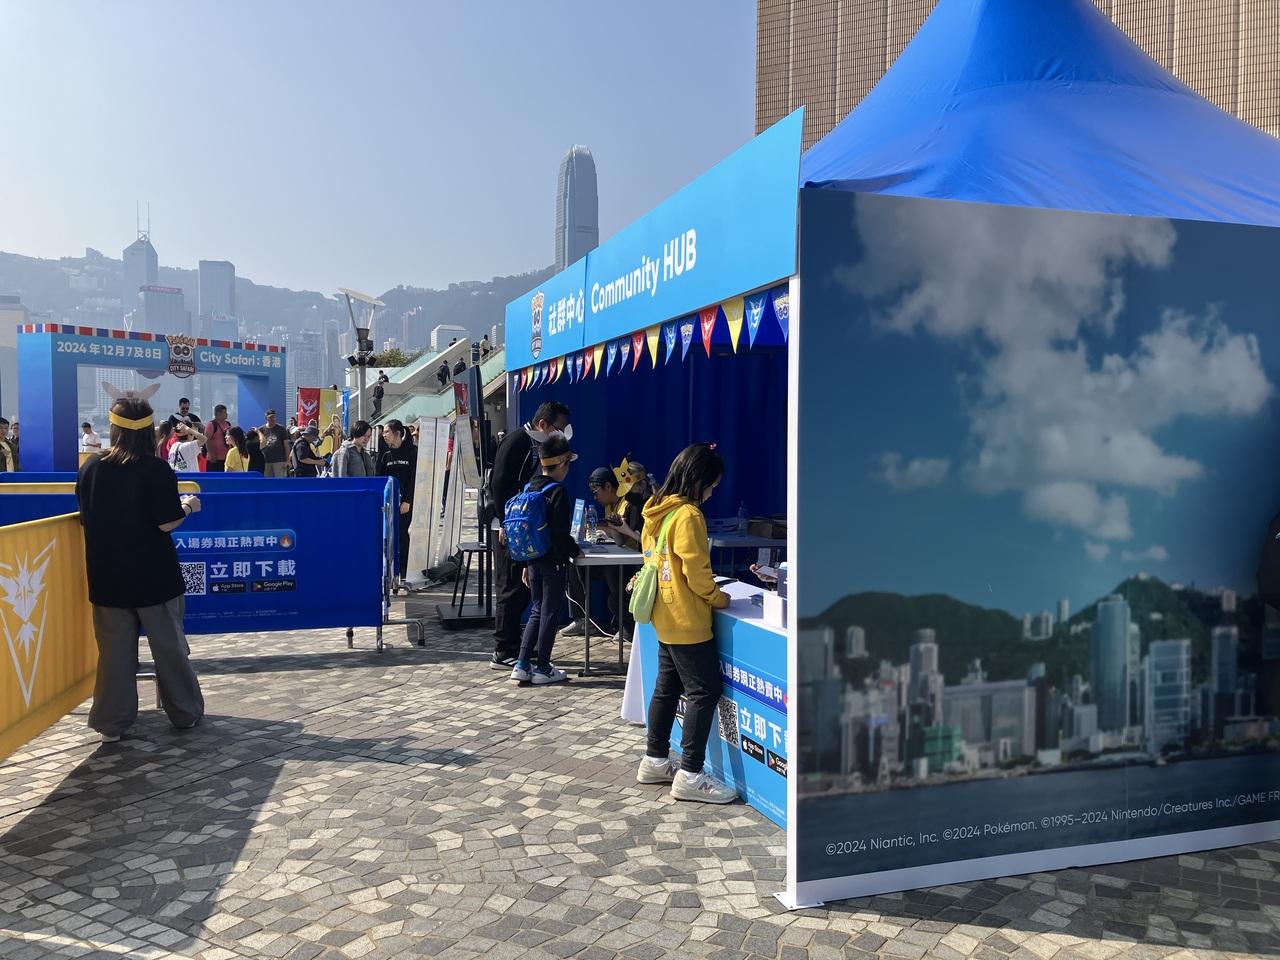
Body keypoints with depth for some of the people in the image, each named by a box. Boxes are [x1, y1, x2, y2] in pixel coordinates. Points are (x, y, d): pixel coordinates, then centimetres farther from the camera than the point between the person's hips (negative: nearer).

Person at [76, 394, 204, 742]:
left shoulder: (90, 468, -3)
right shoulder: (155, 469, -14)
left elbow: (86, 518, 7)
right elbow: (166, 522, -15)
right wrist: (188, 506, 3)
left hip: (108, 576, 3)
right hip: (153, 575, -3)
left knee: (114, 649, 11)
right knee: (169, 645, 10)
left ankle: (111, 722, 15)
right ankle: (185, 712, 22)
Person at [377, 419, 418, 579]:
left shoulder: (411, 452, -2)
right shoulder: (384, 454, 10)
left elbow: (414, 478, -5)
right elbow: (379, 479, 9)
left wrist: (407, 501, -12)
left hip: (405, 501, -3)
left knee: (402, 533, -3)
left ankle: (402, 570, 2)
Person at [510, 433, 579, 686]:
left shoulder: (529, 489, 8)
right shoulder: (558, 492, -15)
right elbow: (561, 533, -19)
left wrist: (526, 564, 17)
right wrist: (575, 551, -2)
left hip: (533, 559, 7)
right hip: (554, 561, -7)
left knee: (537, 611, 16)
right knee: (551, 613, 2)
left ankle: (522, 664, 13)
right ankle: (542, 669, 8)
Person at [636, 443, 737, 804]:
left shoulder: (658, 509, 8)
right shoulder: (688, 515, -19)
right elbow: (696, 571, -21)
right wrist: (718, 597, -4)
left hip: (665, 616, 9)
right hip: (687, 620, -9)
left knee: (667, 687, 17)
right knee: (704, 692, -3)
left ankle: (655, 761, 25)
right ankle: (690, 776, -1)